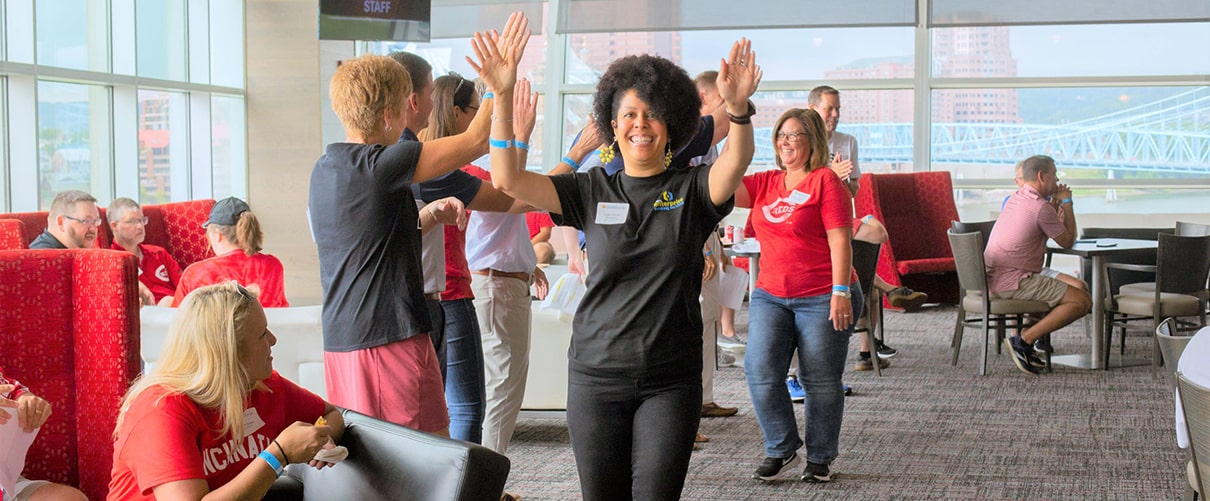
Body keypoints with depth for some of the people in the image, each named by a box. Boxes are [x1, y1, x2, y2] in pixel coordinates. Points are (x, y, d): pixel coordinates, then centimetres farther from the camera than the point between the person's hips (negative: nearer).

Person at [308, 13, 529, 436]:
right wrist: (503, 88, -12)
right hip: (392, 339, -9)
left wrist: (425, 217, 23)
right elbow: (474, 141, -12)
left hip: (339, 343, 9)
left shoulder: (324, 169, 12)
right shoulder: (379, 165, -15)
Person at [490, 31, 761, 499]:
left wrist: (738, 107, -42)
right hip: (596, 374, 2)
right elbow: (507, 179, -6)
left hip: (670, 380, -1)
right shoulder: (592, 191, 4)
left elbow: (736, 162, -21)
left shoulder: (690, 190, 1)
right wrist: (501, 99, -20)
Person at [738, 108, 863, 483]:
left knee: (821, 381, 4)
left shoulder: (825, 181, -6)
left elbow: (840, 241, -11)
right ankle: (781, 449, 10)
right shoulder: (765, 183, 12)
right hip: (770, 295, 5)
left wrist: (841, 291, -17)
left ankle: (820, 459, 19)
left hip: (822, 298, -5)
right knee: (760, 371, -7)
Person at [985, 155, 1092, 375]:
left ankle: (1026, 338, 8)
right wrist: (1066, 202, 7)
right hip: (1012, 282, -10)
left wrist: (1057, 202, 13)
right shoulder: (1041, 207, -15)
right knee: (1082, 301, -13)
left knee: (1077, 285, 17)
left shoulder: (1016, 198, 14)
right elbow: (1068, 241, -2)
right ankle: (1023, 341, -14)